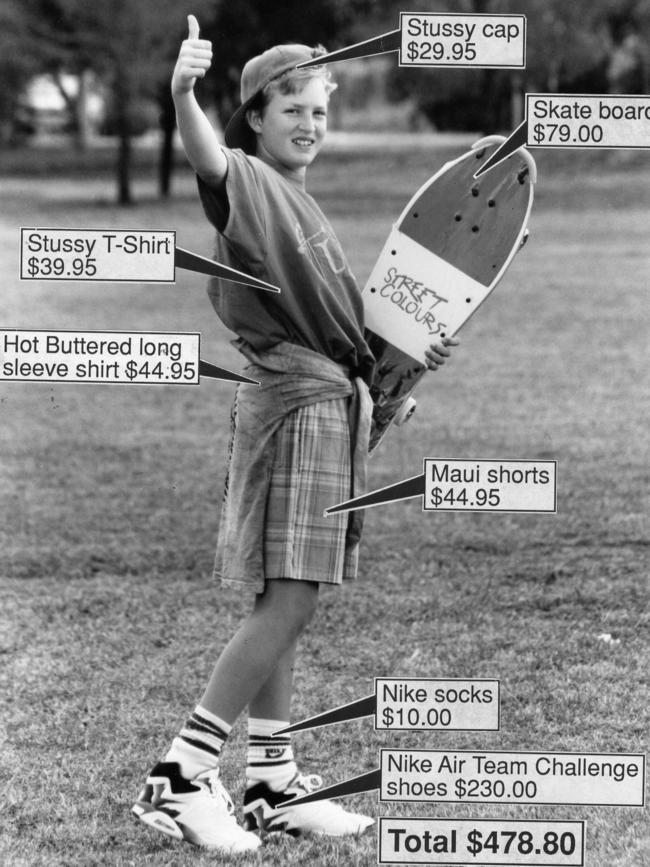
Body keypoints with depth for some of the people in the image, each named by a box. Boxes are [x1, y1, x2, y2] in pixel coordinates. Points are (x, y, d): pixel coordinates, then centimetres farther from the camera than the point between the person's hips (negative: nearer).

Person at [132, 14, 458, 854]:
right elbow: (205, 154, -34)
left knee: (284, 606, 11)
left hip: (330, 404, 9)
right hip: (291, 407, -9)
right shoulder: (245, 183, -9)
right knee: (287, 603, -13)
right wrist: (182, 93, -54)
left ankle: (272, 784, 16)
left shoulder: (298, 201, 17)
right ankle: (180, 777, -8)